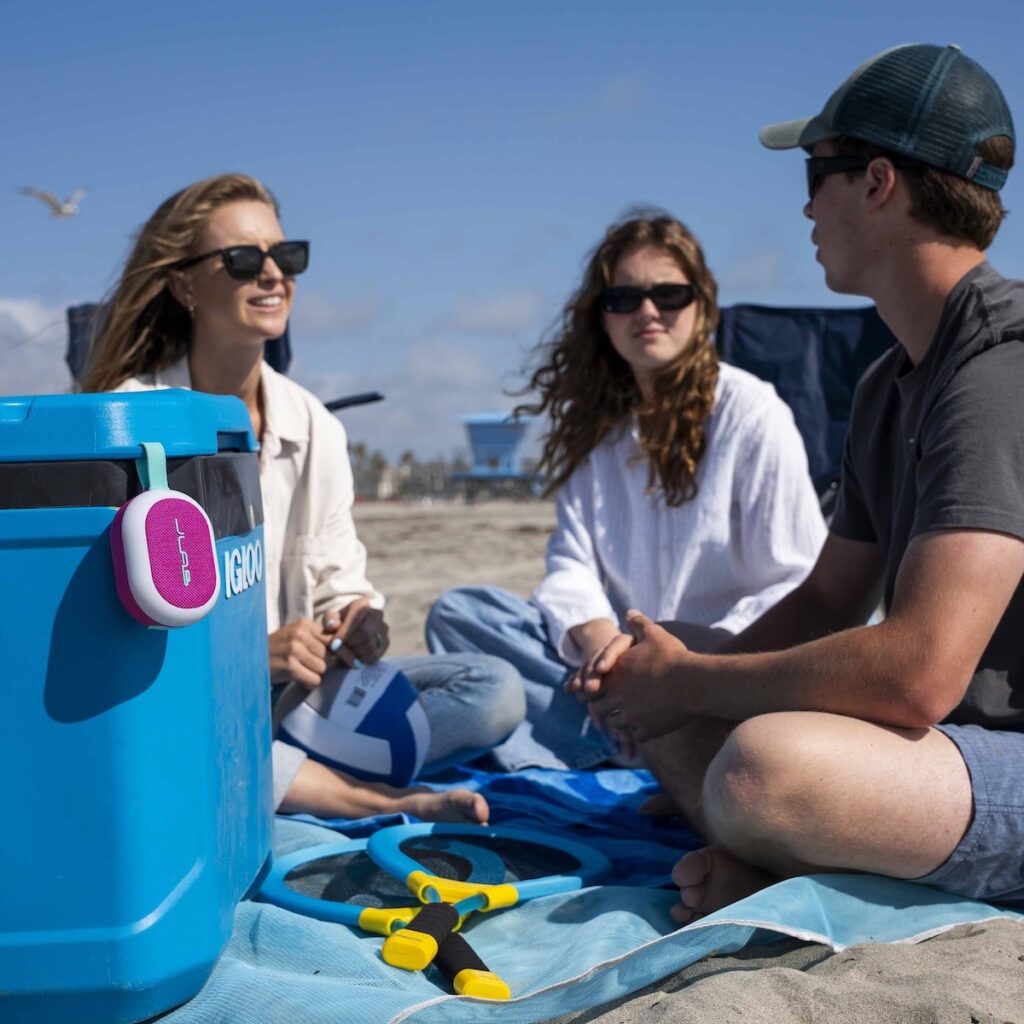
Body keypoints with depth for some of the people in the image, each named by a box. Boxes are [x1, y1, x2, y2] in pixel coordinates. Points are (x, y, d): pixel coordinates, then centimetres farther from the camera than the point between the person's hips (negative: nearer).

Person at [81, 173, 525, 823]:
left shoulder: (313, 426, 7)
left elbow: (339, 578, 12)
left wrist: (357, 619, -13)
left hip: (292, 685, 5)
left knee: (496, 689, -11)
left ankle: (287, 776, -26)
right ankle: (386, 800, -28)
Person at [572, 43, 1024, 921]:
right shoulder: (891, 384, 13)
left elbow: (919, 670, -30)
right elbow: (826, 602, 17)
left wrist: (687, 681, -14)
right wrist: (657, 673, 0)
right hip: (952, 738, 10)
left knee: (761, 765, -36)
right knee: (655, 713, 11)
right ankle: (807, 873, -10)